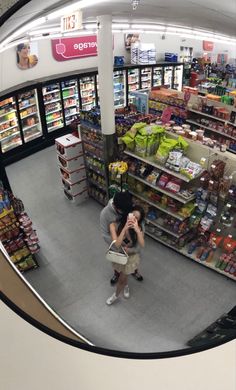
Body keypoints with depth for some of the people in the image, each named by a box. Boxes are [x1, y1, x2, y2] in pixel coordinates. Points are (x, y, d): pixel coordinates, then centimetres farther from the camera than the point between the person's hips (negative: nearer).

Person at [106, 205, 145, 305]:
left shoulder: (139, 228, -26)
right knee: (123, 275, 28)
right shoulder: (114, 225, -31)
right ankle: (126, 285, 64)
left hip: (131, 256, 0)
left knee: (122, 279, 15)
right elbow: (117, 245, -38)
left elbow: (142, 245, -38)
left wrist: (137, 230, -50)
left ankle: (116, 295, 47)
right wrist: (125, 228, -47)